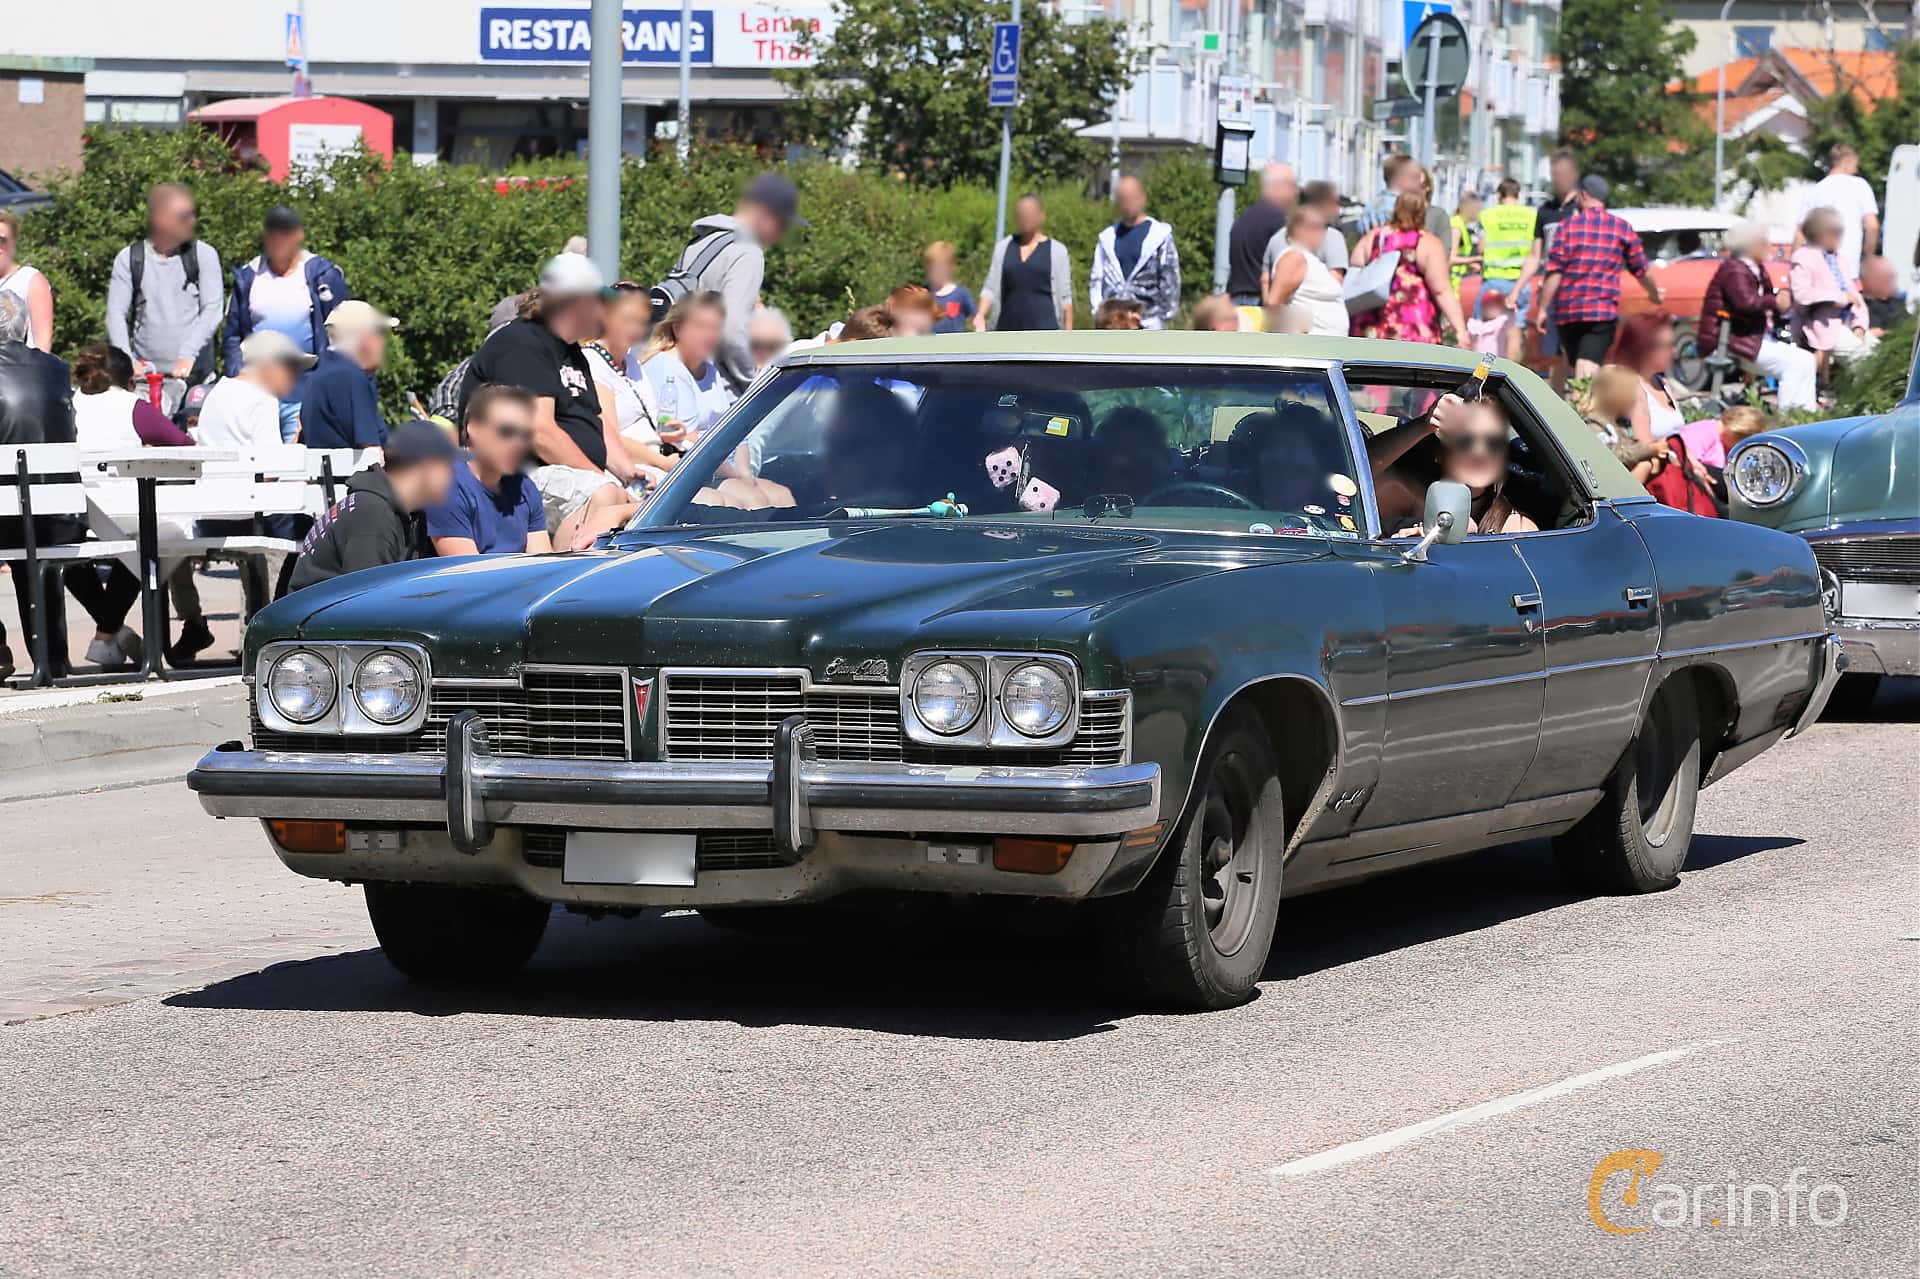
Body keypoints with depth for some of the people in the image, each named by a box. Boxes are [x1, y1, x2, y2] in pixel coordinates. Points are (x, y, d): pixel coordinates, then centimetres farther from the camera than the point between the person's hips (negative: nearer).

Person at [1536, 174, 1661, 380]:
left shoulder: (1567, 226, 1)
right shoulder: (1621, 228, 5)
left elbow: (1554, 272, -5)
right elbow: (1642, 270, 13)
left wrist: (1543, 309, -1)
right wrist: (1654, 293, 32)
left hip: (1567, 311, 1)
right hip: (1603, 310, -1)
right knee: (1587, 368, -12)